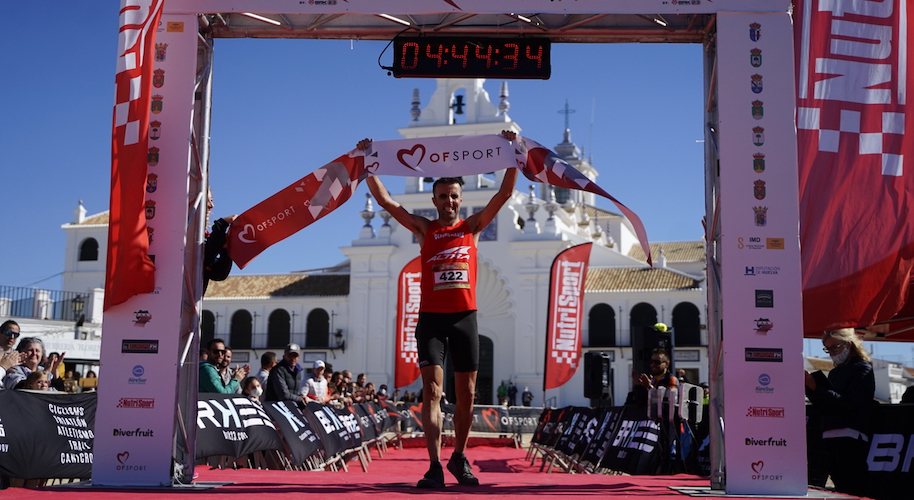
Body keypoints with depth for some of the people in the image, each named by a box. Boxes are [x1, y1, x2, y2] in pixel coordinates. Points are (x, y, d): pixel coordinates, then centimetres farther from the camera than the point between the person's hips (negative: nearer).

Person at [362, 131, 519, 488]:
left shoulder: (473, 227, 11)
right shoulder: (423, 229, 9)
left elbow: (505, 193, 5)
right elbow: (384, 200, 3)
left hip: (465, 318, 2)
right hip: (432, 318, -1)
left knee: (466, 394, 7)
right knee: (432, 391, -10)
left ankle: (459, 458, 24)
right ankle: (435, 466, -10)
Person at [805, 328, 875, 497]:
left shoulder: (862, 369, -2)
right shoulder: (835, 372, 21)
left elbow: (848, 403, -14)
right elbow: (823, 407, 16)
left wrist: (816, 387, -16)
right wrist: (809, 387, 2)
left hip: (851, 438, -8)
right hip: (831, 438, 8)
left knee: (853, 492, -11)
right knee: (841, 490, 6)